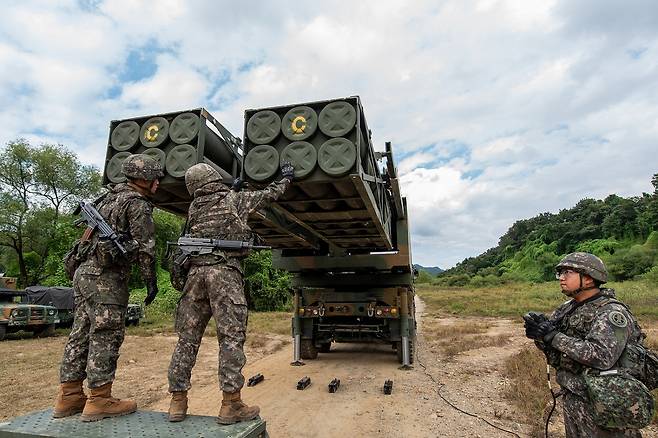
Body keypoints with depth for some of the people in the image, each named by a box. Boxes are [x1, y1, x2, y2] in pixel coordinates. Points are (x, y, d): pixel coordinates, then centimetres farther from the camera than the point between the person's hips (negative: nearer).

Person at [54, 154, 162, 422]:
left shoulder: (109, 197, 22)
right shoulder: (138, 204, -7)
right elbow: (145, 247, -13)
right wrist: (151, 282, -8)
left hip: (84, 271, 9)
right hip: (106, 276, -9)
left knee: (81, 334, 11)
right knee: (106, 337, -4)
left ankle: (69, 397, 18)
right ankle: (99, 400, 1)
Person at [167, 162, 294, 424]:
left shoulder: (194, 207, 18)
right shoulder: (234, 199, 7)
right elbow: (269, 194, 20)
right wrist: (285, 177, 36)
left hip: (196, 272, 5)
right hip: (224, 272, -5)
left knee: (187, 338, 9)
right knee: (231, 337, -3)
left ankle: (178, 402, 15)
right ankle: (231, 404, -2)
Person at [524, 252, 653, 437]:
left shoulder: (612, 311, -17)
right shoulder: (568, 309, 5)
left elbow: (602, 357, -30)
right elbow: (555, 357, 8)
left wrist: (553, 335, -26)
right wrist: (540, 334, -13)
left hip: (601, 405, -7)